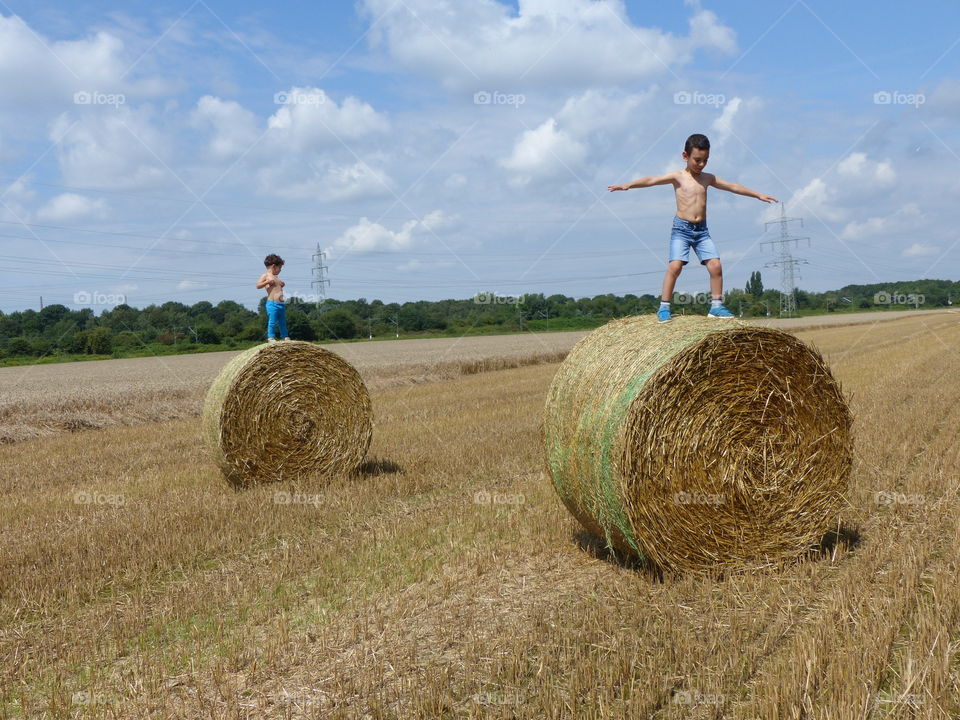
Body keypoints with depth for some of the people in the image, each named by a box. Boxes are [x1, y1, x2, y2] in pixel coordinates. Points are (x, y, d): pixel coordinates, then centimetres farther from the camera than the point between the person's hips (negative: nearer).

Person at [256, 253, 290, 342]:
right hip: (272, 304, -8)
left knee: (283, 321, 13)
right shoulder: (265, 276, -2)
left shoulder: (276, 277, 20)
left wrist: (281, 284, 17)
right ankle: (271, 337, -1)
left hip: (281, 304, 8)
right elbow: (258, 286, -11)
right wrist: (267, 282, -19)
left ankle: (285, 337, 20)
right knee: (272, 321, -8)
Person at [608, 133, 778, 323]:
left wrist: (758, 195, 22)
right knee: (675, 265, -19)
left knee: (715, 265, -7)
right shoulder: (677, 177, 0)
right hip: (682, 228, -4)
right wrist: (628, 185, -26)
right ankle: (664, 308, -11)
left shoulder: (708, 178, 13)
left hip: (702, 230, 4)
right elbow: (651, 181, -12)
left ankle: (716, 306, 5)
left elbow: (733, 187, 20)